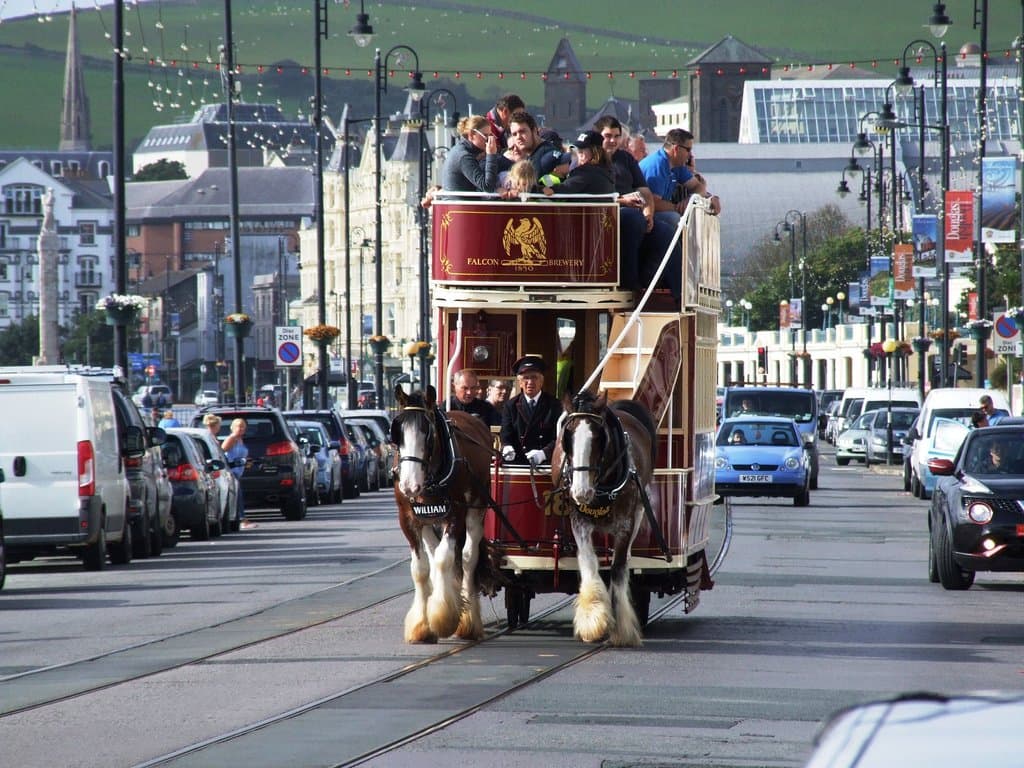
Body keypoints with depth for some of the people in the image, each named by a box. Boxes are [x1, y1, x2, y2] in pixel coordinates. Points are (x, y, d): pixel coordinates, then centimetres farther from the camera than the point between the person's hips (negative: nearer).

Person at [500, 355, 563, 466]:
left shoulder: (554, 405, 5)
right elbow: (506, 437, 5)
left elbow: (558, 439, -2)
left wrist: (543, 453, -21)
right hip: (517, 463, 2)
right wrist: (507, 448, -19)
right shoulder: (511, 406, 10)